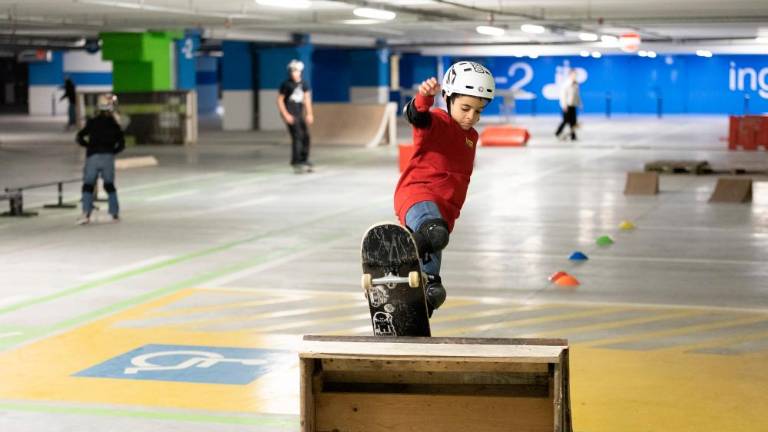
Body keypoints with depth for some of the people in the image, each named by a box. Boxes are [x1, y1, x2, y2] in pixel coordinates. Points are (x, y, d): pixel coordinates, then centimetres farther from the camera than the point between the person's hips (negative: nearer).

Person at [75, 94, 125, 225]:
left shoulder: (92, 122, 1)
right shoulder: (114, 124, 7)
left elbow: (80, 137, -2)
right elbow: (121, 144, 5)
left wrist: (88, 146, 13)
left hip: (93, 156, -2)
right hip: (109, 157, 2)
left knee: (88, 185, 0)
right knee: (109, 185, 15)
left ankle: (86, 213, -16)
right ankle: (115, 213, 13)